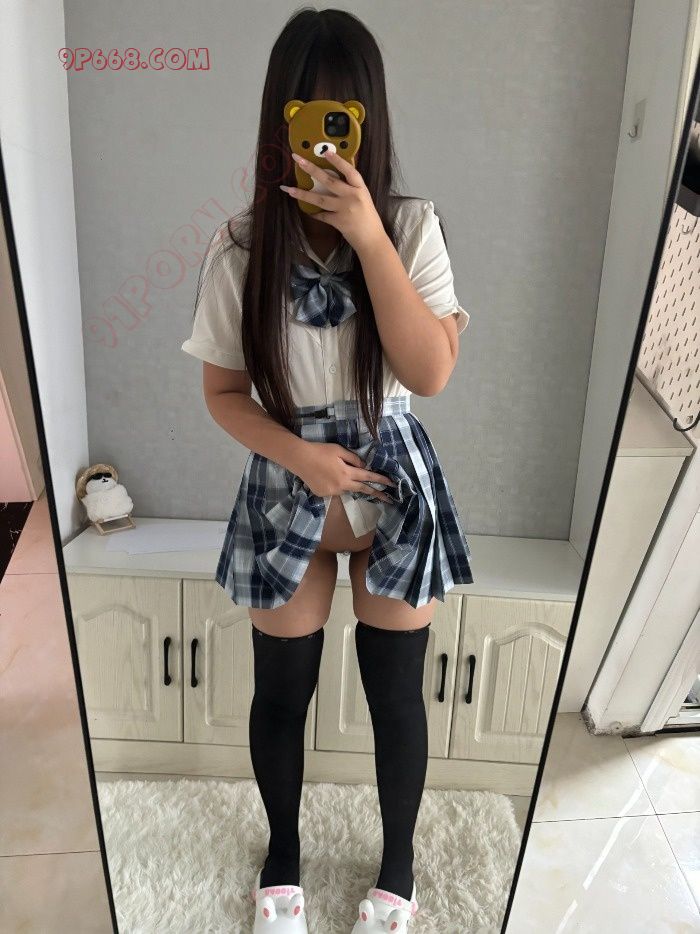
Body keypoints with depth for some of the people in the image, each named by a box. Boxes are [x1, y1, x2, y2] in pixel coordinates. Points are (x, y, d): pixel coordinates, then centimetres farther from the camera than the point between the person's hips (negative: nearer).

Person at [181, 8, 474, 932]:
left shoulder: (411, 227, -9)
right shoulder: (242, 247, -9)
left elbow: (432, 372, -20)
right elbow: (223, 393, -2)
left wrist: (368, 236, -26)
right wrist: (300, 455, -19)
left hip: (396, 487, 0)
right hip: (286, 492, 1)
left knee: (397, 693, 13)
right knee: (281, 693, 15)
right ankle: (283, 854, 45)